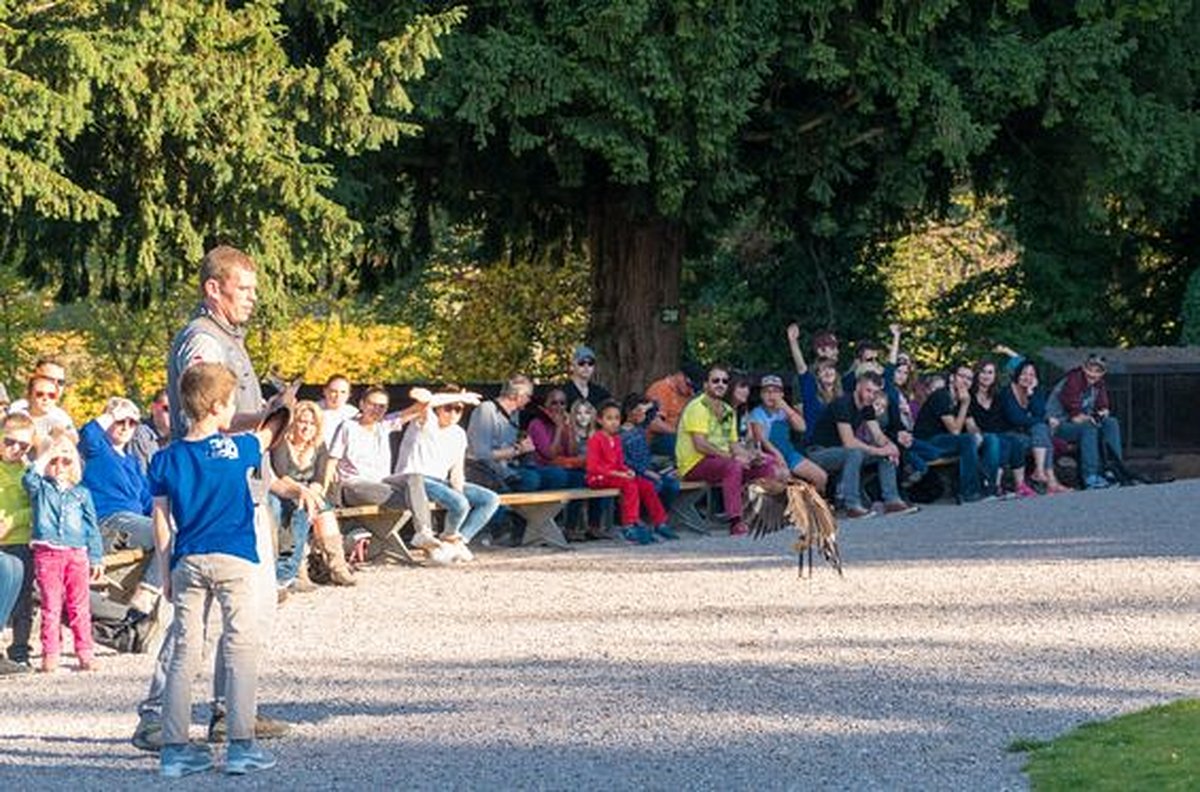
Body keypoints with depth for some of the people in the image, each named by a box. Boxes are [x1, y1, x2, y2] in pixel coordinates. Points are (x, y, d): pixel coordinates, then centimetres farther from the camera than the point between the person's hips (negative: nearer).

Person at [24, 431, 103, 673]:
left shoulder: (81, 493, 12)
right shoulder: (40, 489, 9)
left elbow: (91, 527, 12)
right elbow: (29, 479, -16)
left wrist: (96, 559, 7)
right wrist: (46, 456, -10)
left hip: (77, 553, 1)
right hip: (47, 554, -1)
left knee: (79, 607, 2)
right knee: (51, 606, -1)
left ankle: (85, 653, 6)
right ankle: (50, 655, 2)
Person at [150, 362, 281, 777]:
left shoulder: (166, 459, 3)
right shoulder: (236, 448, -2)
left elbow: (162, 522, 4)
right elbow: (267, 438, 21)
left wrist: (166, 573, 12)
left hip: (187, 563, 3)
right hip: (235, 560, -3)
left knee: (184, 651, 7)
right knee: (240, 649, 0)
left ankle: (174, 747, 7)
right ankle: (241, 745, -3)